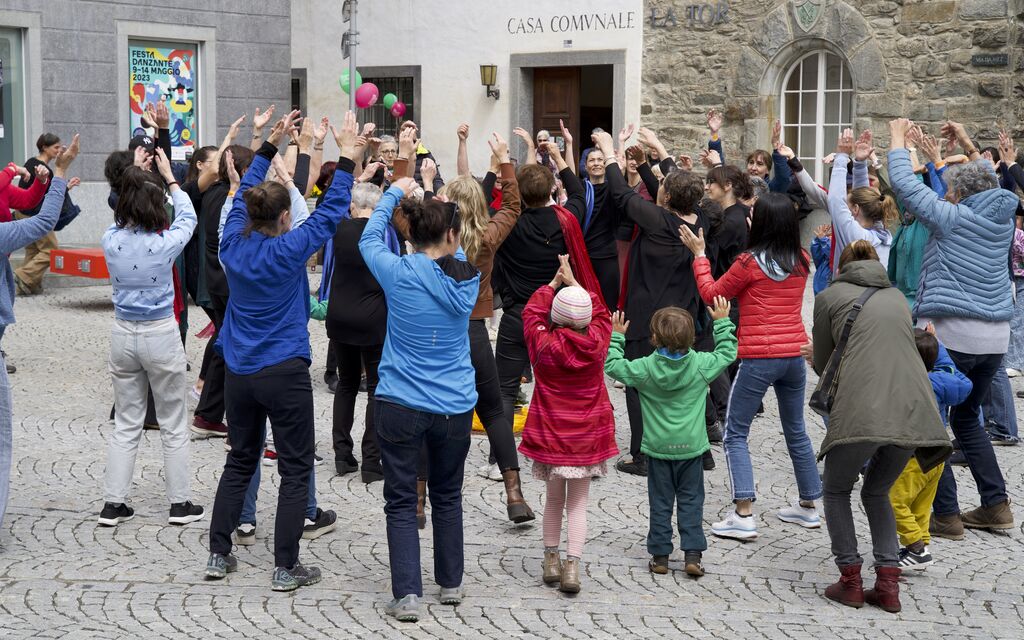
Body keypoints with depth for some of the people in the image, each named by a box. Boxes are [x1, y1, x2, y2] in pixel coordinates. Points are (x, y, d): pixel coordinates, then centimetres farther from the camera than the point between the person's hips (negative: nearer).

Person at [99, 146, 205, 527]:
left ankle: (113, 504, 13)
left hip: (123, 334, 4)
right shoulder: (164, 243, -16)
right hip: (160, 335, -4)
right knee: (173, 425, 9)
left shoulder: (111, 241, -8)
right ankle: (180, 503, 15)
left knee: (126, 424, 13)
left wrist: (136, 179, 19)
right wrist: (169, 177, 15)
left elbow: (121, 220, 17)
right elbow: (187, 217, 5)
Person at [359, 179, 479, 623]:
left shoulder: (400, 274, -11)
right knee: (447, 496, 20)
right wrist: (436, 202, 27)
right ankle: (450, 584, 30)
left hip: (400, 407, -3)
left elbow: (369, 239, 9)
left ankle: (407, 594, -2)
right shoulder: (467, 279, -3)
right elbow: (454, 255, 21)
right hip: (454, 408, 3)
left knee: (401, 502, 4)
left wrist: (395, 193, 21)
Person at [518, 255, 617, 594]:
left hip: (550, 435, 0)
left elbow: (531, 312, 5)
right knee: (578, 504, 6)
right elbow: (601, 310, 10)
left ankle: (551, 560, 24)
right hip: (587, 436, 0)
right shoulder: (596, 343, -11)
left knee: (554, 499, 17)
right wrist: (574, 282, 19)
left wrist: (555, 282, 17)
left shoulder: (544, 345, -14)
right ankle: (572, 566, -4)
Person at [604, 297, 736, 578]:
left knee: (660, 502, 9)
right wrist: (722, 322, 16)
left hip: (658, 447, -1)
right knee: (691, 501, 9)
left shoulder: (645, 368, -12)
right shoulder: (702, 365, -9)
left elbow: (612, 366, -3)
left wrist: (616, 337, 8)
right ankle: (692, 554, 3)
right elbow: (727, 354, 7)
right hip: (691, 447, 1)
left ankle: (660, 555, 12)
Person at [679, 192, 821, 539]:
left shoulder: (750, 262, -11)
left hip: (758, 358, -6)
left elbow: (711, 294, 0)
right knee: (796, 431, 20)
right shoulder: (801, 262, 3)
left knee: (735, 433, 3)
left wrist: (699, 254, 9)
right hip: (795, 355, 6)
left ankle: (743, 516, -7)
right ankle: (808, 506, 28)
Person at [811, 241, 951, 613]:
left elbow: (823, 365, 19)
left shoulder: (830, 296, 14)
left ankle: (850, 582, 14)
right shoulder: (896, 297, 26)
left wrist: (817, 355, 42)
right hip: (913, 409, 4)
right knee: (877, 492, 24)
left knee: (836, 491, 19)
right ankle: (888, 585, 15)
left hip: (862, 410, -4)